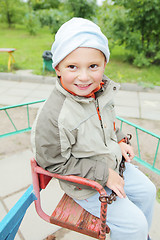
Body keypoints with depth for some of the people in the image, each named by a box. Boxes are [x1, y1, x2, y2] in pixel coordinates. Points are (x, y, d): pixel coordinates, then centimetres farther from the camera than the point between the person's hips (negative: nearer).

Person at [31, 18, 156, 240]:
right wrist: (103, 174, -22)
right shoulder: (53, 116, -33)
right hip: (85, 184, -7)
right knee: (133, 222, -4)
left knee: (147, 190, 21)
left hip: (113, 164, 8)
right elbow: (54, 163, -23)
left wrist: (119, 141, -2)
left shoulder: (102, 92, -9)